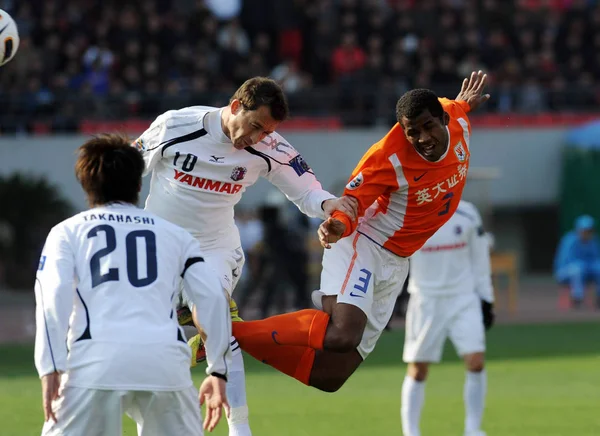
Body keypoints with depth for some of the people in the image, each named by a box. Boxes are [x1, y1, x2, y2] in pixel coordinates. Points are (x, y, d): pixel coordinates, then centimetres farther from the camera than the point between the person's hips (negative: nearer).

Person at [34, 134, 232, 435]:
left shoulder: (68, 231, 19)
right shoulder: (175, 234, 25)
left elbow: (54, 294, 2)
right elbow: (212, 298, 15)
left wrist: (50, 369, -4)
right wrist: (218, 371, 19)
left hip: (96, 360, -2)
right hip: (165, 360, 2)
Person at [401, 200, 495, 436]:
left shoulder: (467, 215, 1)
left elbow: (479, 258, 10)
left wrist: (486, 300, 10)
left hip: (464, 300, 1)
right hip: (426, 301, -1)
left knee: (476, 361, -13)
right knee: (418, 369, 3)